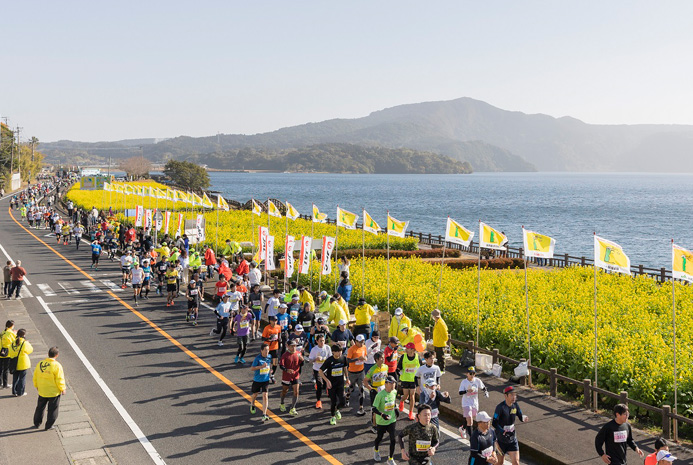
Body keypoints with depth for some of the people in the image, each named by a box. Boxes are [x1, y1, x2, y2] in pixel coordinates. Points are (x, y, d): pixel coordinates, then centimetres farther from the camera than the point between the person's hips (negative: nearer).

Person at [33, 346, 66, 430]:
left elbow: (35, 377, 5)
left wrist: (37, 386, 20)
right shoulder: (57, 366, -21)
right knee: (52, 410, 12)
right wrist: (63, 389, -3)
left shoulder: (40, 364, -6)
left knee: (40, 408, 22)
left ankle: (37, 423, 34)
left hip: (42, 391, 5)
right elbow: (60, 379, -18)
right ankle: (49, 426, 18)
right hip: (54, 392, -4)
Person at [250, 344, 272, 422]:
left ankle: (264, 415, -10)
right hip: (257, 380, -2)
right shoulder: (258, 358, -19)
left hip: (266, 380, 2)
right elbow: (252, 368, -18)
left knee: (265, 396, -12)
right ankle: (252, 405, 52)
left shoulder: (269, 356, -5)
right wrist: (261, 366, -26)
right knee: (254, 394, 19)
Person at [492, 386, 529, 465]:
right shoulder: (500, 407, -20)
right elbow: (494, 423, -21)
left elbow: (521, 417, 1)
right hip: (501, 440, -4)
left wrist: (524, 418, -22)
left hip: (512, 440, 4)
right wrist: (503, 432, -31)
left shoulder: (515, 405, -3)